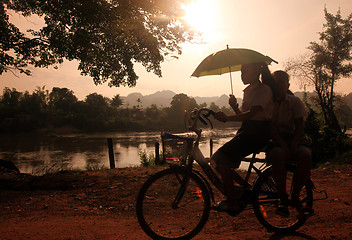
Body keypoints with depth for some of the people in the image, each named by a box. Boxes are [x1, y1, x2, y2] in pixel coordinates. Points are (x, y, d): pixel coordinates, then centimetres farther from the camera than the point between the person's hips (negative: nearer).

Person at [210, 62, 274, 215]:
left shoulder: (264, 90, -9)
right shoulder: (248, 90, 19)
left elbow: (251, 114, -23)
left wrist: (227, 118, -31)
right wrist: (234, 107, -2)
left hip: (257, 132, -9)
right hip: (246, 131, 9)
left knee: (221, 160, -20)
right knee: (216, 161, 0)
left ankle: (232, 203, -11)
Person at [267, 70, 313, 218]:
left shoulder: (295, 101, 8)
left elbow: (299, 126, 1)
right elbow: (270, 127, -7)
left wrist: (293, 144, -18)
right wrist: (282, 143, -23)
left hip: (292, 139, 2)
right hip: (274, 141, -2)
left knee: (306, 154, -31)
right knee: (279, 155, -37)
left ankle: (295, 196, -12)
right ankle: (283, 199, -22)